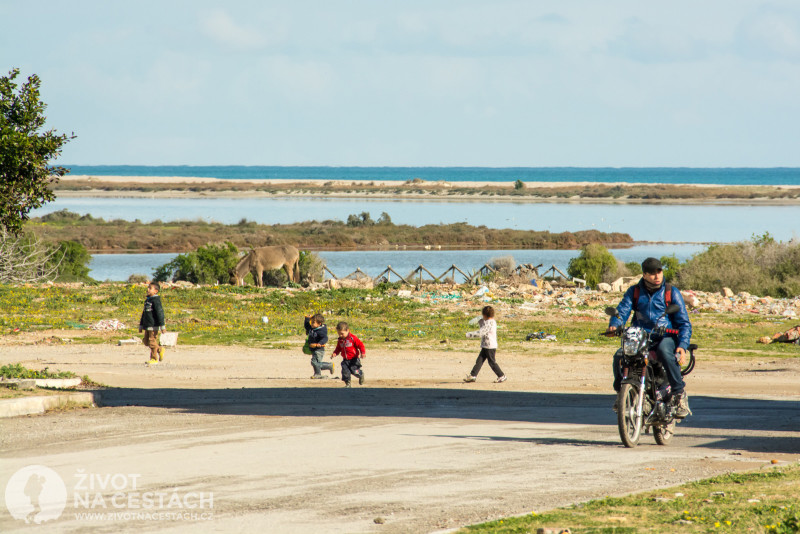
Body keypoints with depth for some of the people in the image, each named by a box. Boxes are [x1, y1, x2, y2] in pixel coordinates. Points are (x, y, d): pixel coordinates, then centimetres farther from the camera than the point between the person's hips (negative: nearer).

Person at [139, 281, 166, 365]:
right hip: (147, 326, 9)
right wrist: (141, 326, 26)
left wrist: (162, 326, -20)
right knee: (146, 341, 10)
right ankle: (160, 349, 24)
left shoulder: (156, 300, -11)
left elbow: (160, 313, -16)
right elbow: (144, 314, 24)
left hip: (154, 325, -9)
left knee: (152, 341, -5)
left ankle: (154, 359, 4)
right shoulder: (147, 300, 16)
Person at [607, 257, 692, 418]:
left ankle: (680, 393, -29)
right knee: (619, 356, -25)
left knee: (664, 351, -39)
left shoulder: (672, 292, 4)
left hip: (666, 337, -3)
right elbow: (622, 311, 1)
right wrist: (614, 325, -24)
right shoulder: (634, 292, 11)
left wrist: (682, 346, -16)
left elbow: (684, 322, 1)